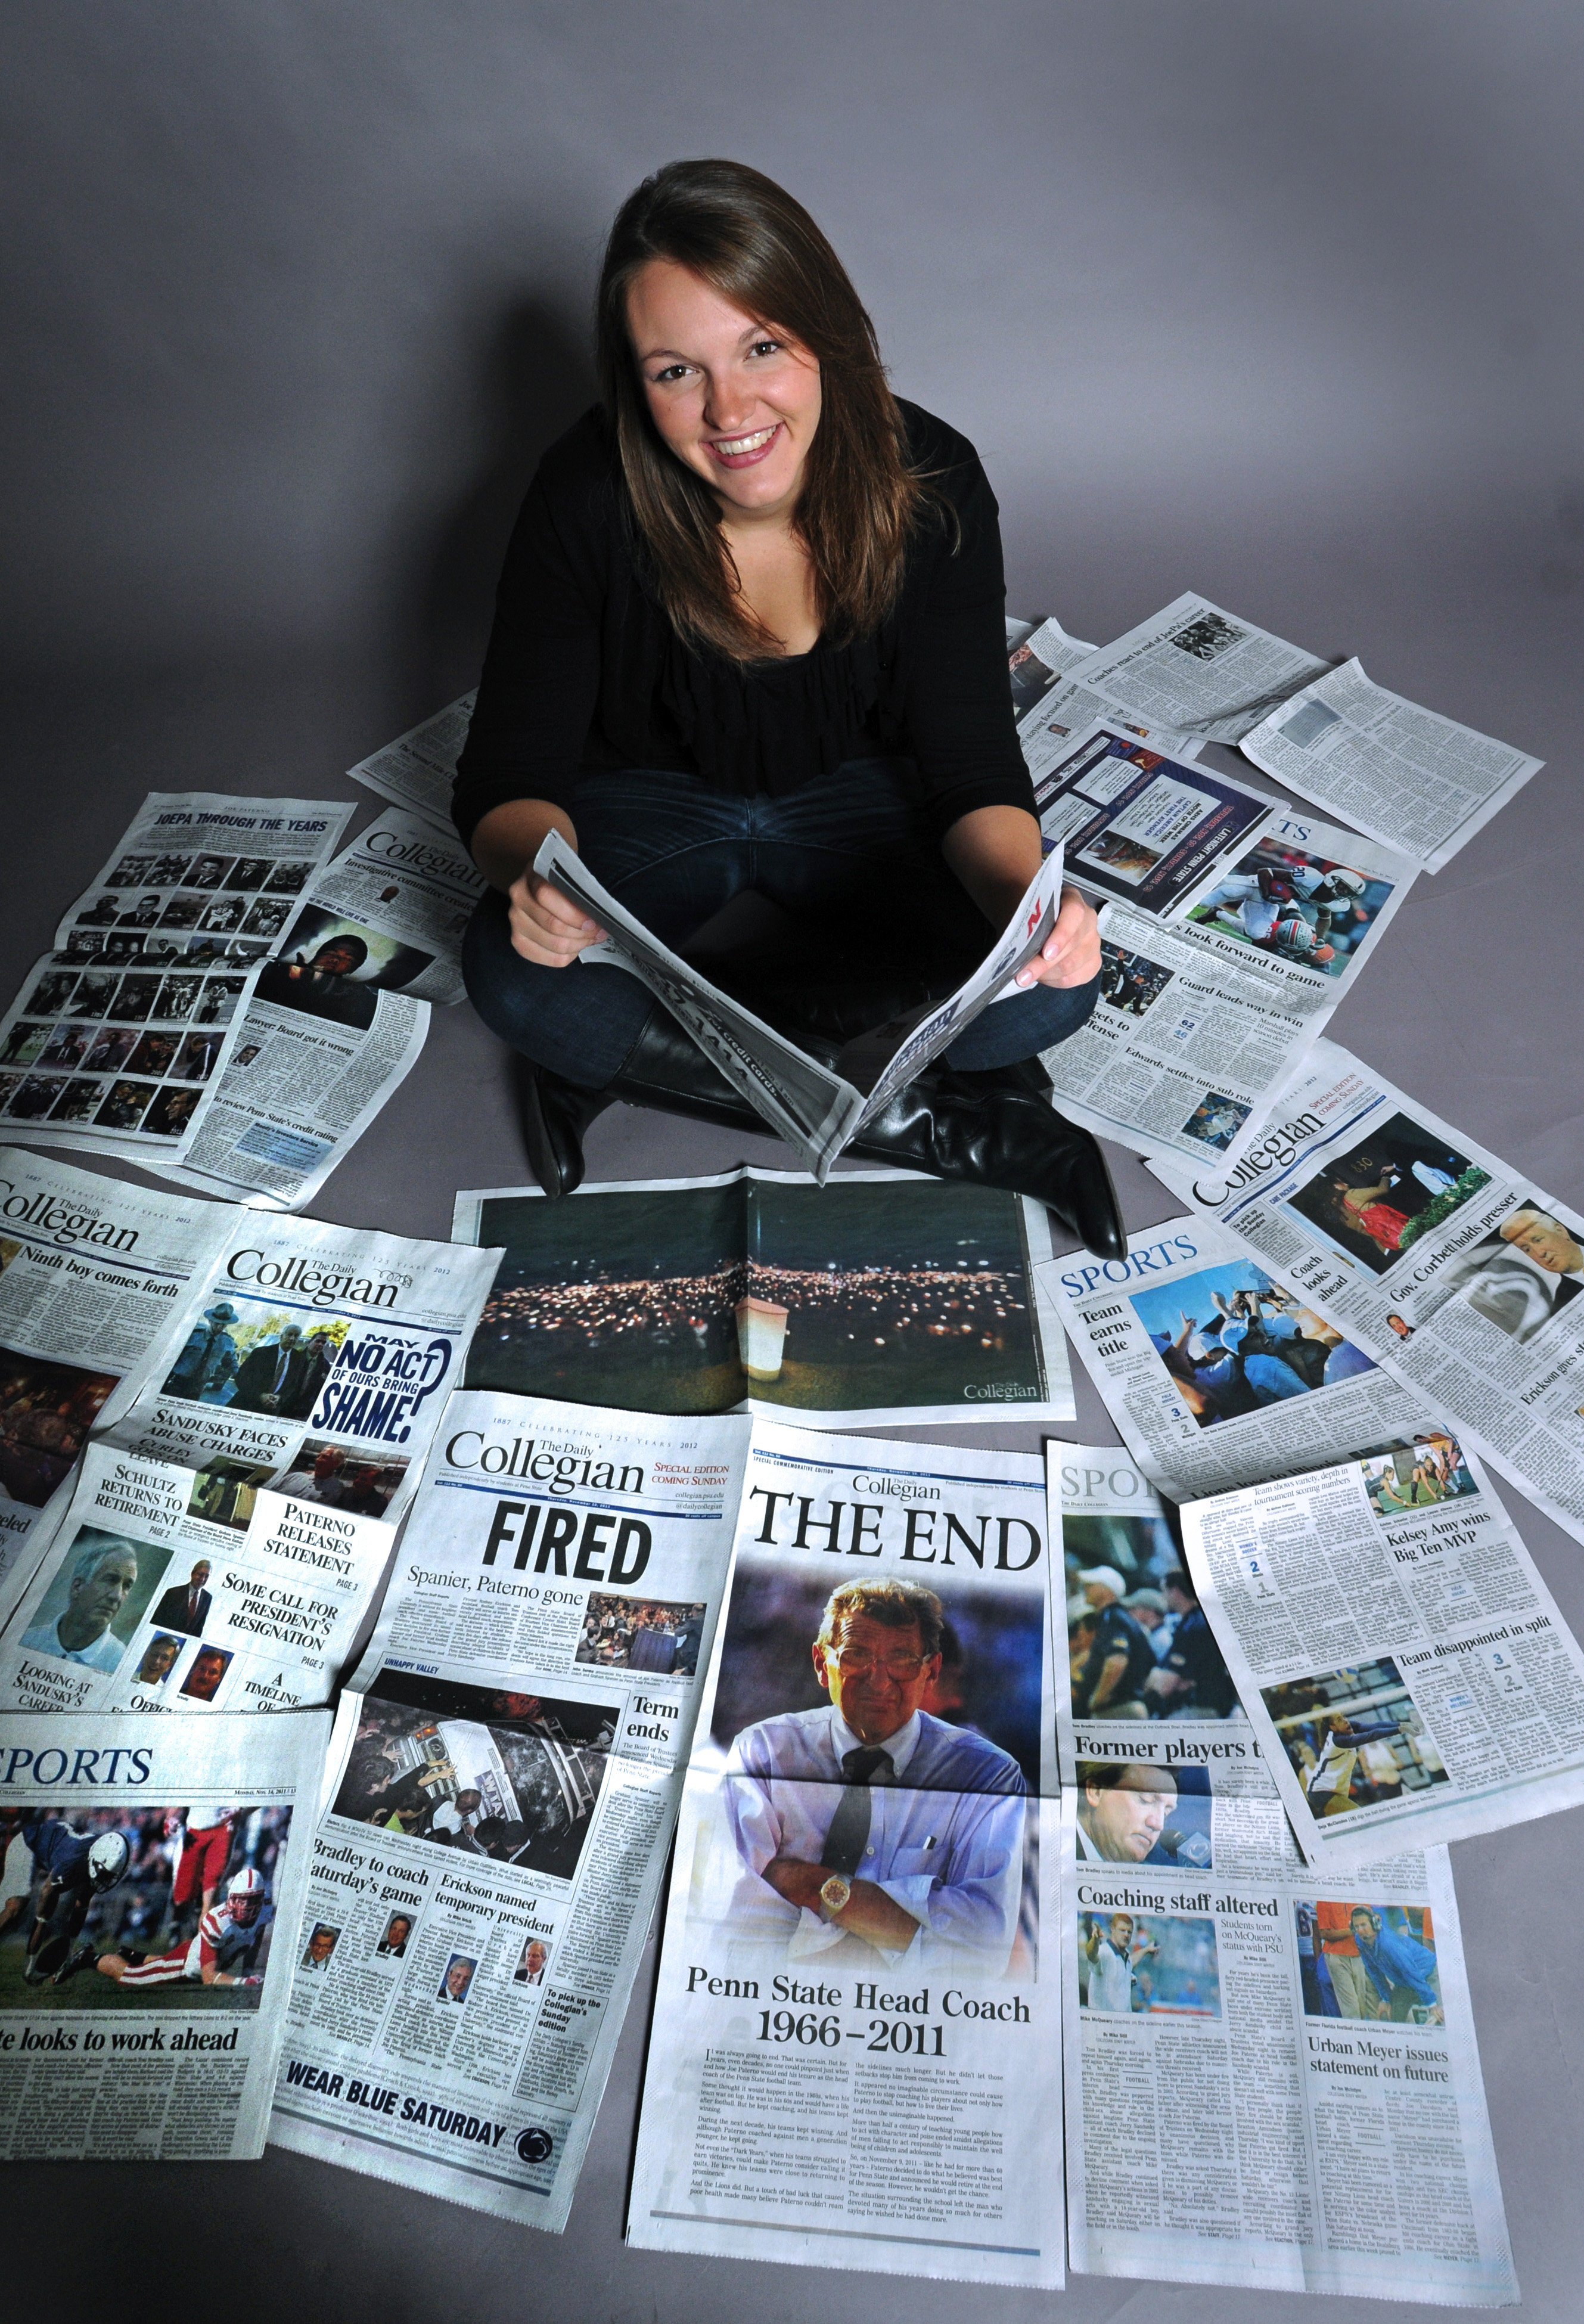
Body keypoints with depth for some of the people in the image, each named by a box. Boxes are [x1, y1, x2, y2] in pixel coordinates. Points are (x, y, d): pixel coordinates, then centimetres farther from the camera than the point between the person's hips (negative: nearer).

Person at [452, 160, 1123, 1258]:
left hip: (859, 793, 1)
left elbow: (975, 765, -17)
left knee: (1055, 985, -24)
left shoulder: (932, 482, -20)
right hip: (652, 797, 0)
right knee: (513, 972, -32)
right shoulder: (586, 498, -22)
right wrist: (532, 868, -44)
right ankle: (939, 1121, -23)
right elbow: (511, 773, -18)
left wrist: (1024, 895, -41)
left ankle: (625, 1059, -19)